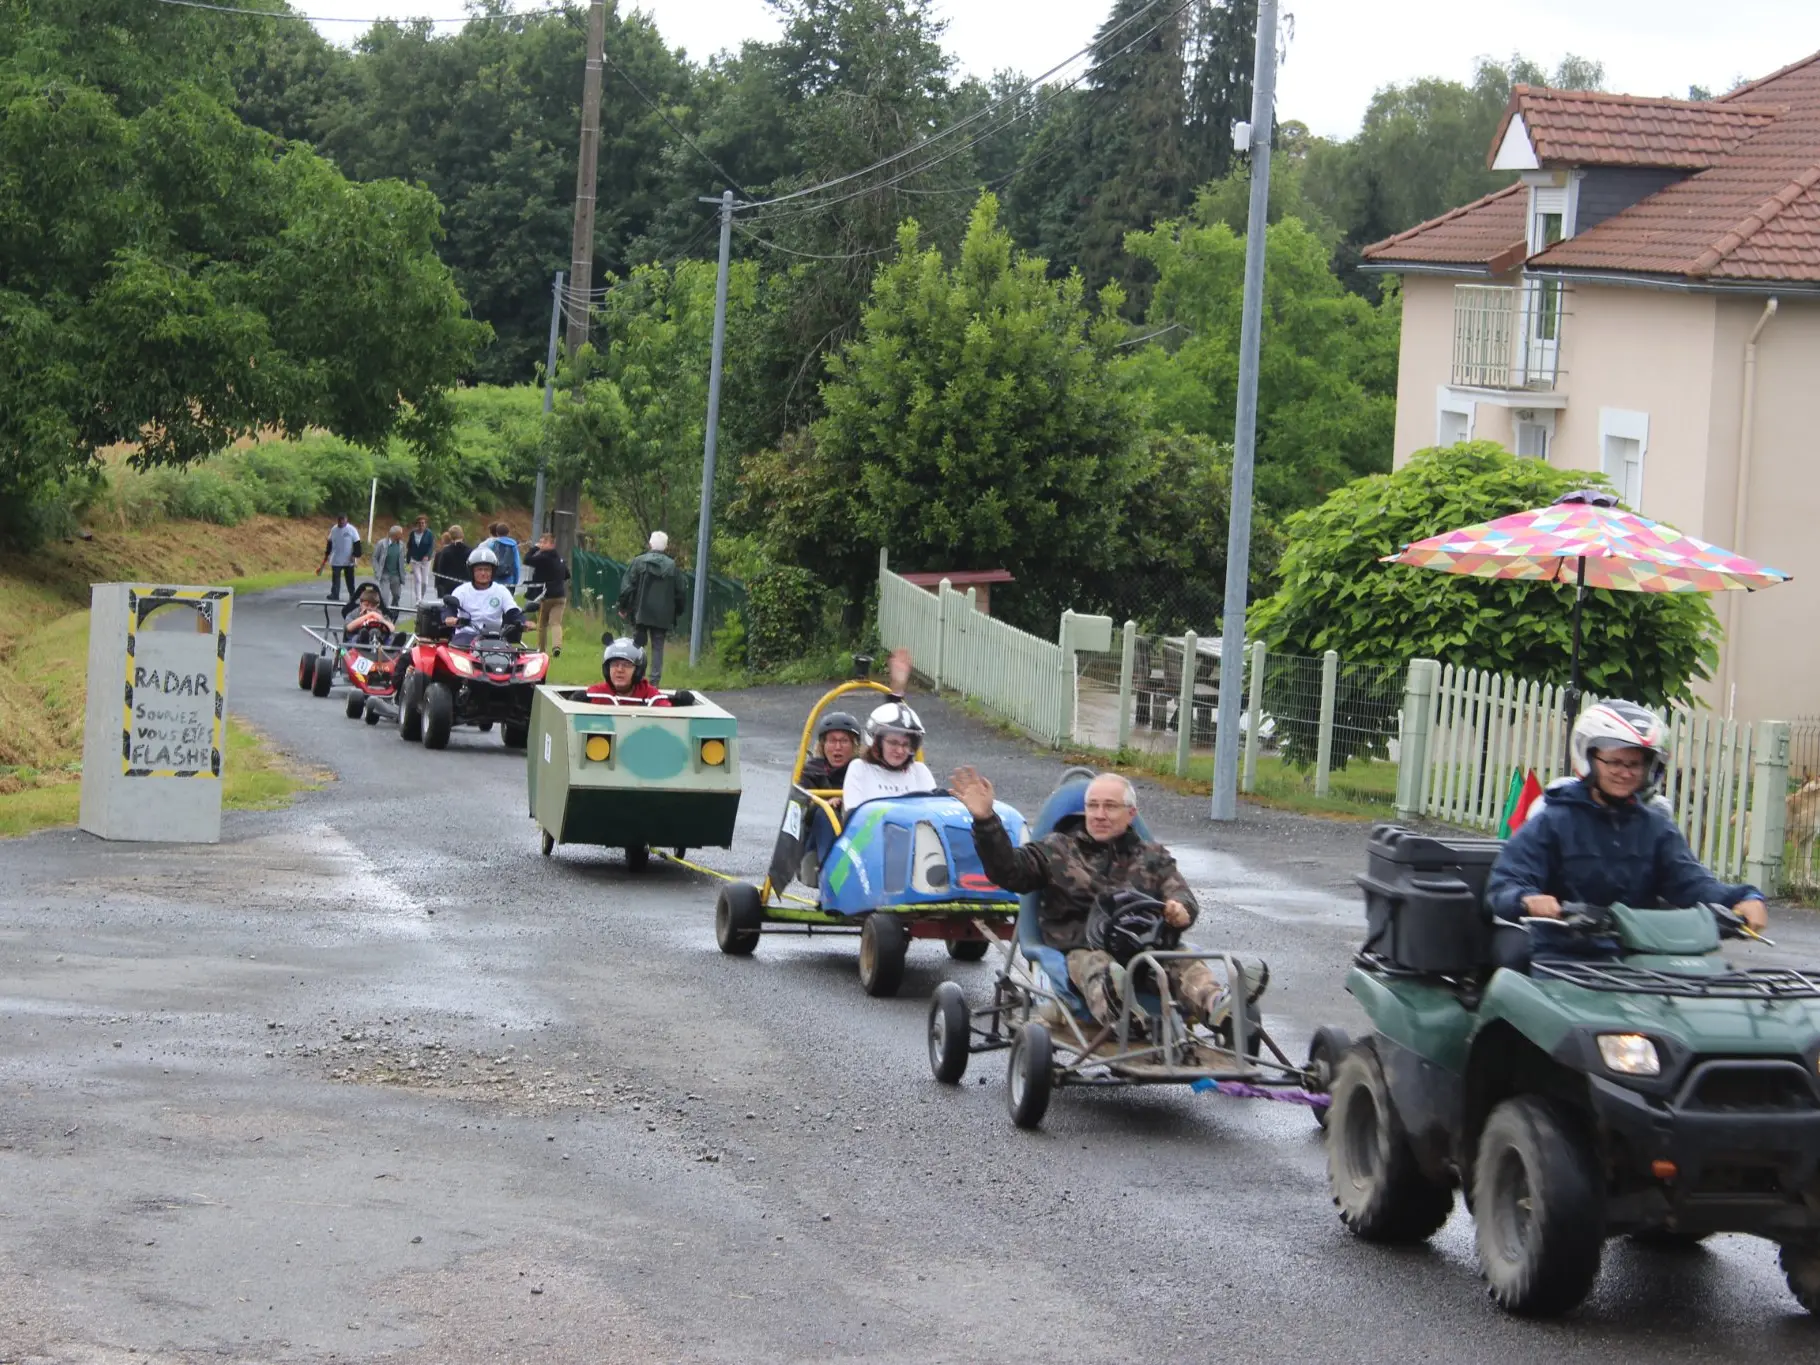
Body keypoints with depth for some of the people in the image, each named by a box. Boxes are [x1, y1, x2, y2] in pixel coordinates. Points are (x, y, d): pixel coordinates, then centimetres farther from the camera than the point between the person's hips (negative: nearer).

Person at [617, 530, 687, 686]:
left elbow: (627, 587, -5)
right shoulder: (672, 566, 1)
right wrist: (677, 612, 19)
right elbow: (680, 593, 6)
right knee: (658, 646, 5)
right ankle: (655, 678, 0)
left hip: (640, 614, -1)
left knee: (638, 644, 8)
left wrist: (623, 607, 6)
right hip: (662, 616, 1)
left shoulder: (638, 562, -4)